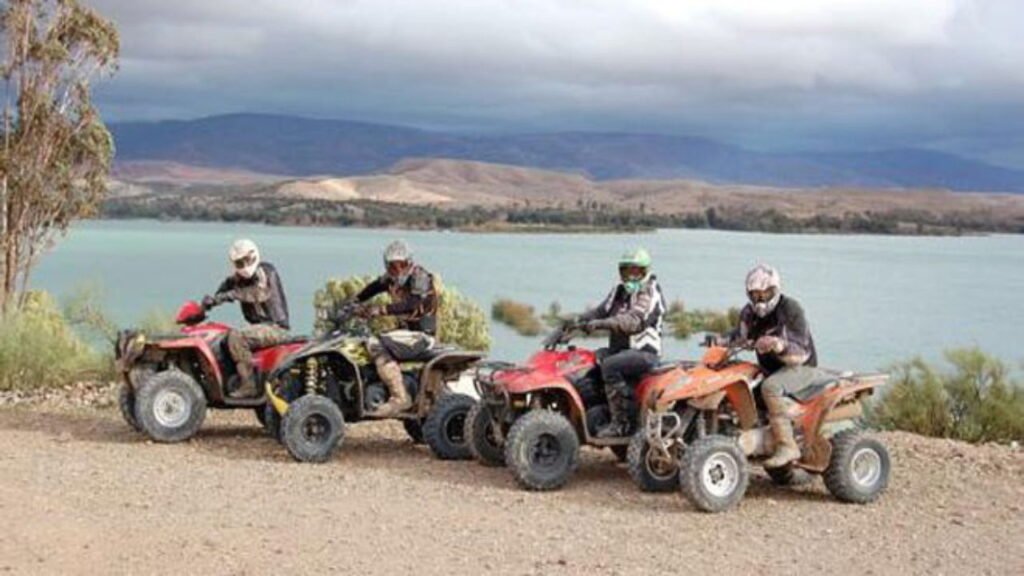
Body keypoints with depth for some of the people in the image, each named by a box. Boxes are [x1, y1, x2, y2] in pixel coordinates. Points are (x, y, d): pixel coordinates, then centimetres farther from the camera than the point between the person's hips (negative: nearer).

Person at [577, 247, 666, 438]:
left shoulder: (650, 294, -10)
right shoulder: (619, 291, 17)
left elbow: (634, 321, -26)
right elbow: (601, 310, 14)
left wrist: (601, 324, -35)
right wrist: (578, 320, -6)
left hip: (644, 352, -9)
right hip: (620, 349, 9)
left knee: (609, 365, -30)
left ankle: (620, 422, -25)